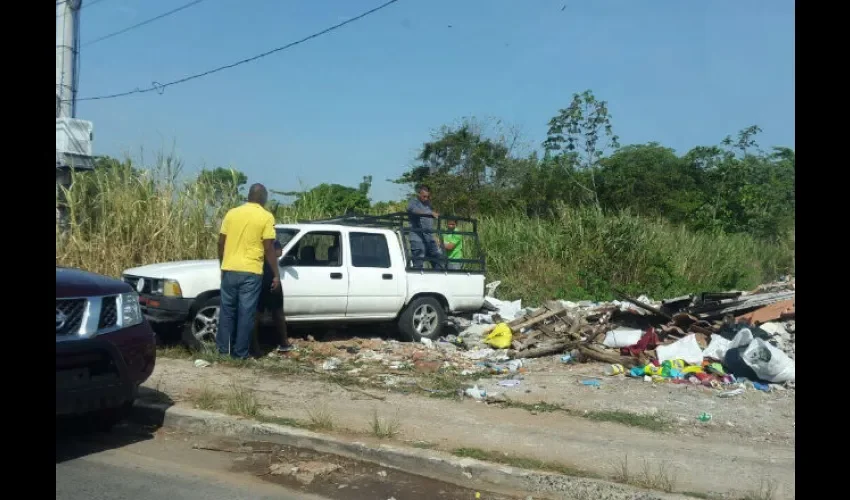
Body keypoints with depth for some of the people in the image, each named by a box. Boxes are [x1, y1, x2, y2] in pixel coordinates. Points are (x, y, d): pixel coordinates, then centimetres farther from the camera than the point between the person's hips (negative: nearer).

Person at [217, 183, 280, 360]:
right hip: (251, 272, -4)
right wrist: (276, 274, -2)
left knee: (227, 310, 14)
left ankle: (223, 348, 18)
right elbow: (268, 248, -8)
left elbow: (221, 243, 8)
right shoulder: (266, 217, -4)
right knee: (246, 313, 3)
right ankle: (241, 352, 7)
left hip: (229, 270, 4)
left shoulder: (232, 213, 7)